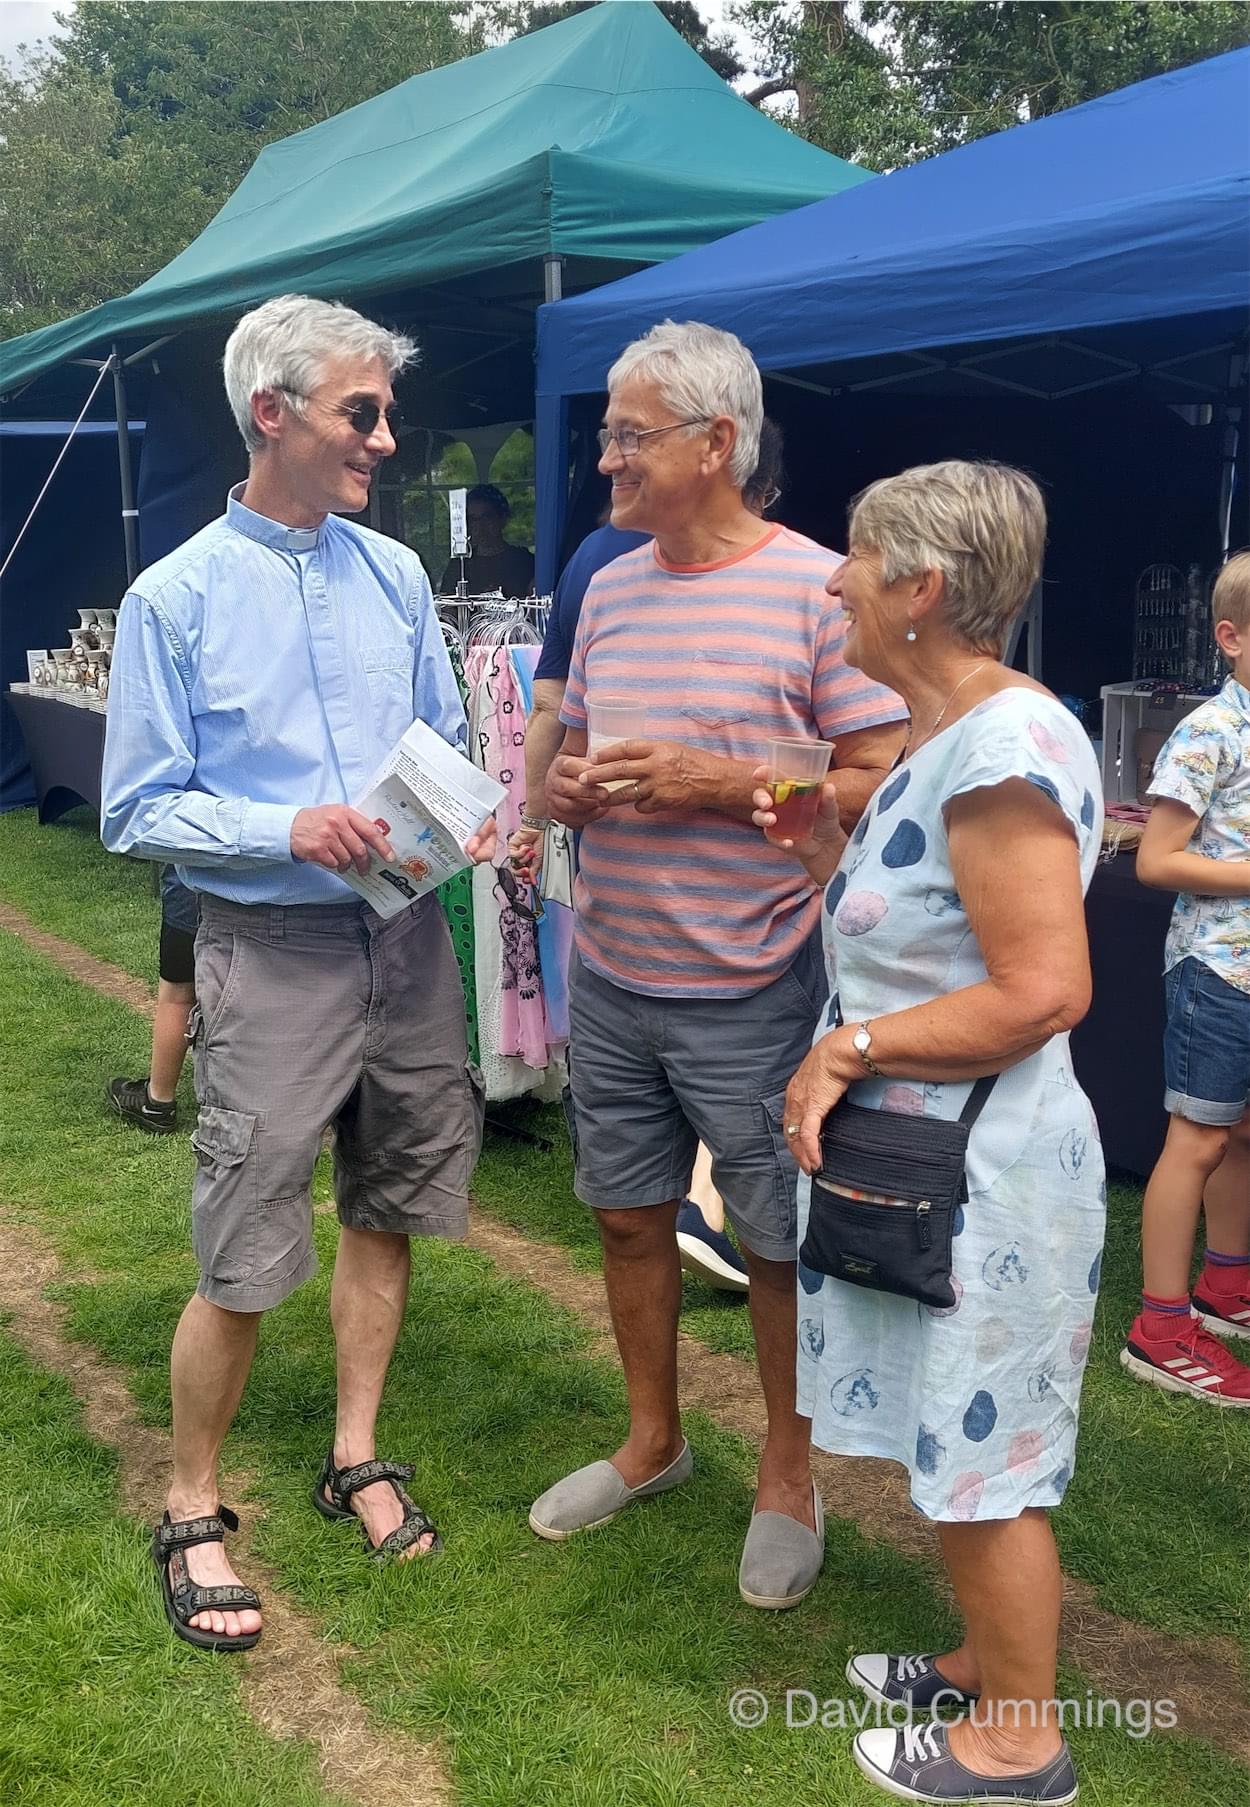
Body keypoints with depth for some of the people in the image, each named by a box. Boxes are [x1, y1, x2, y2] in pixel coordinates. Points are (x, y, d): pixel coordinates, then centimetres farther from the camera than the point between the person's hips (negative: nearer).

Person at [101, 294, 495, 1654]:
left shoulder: (396, 576, 6)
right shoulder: (175, 598, -8)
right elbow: (138, 811, -7)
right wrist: (289, 830, -21)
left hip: (407, 941, 5)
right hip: (273, 955, -5)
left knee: (386, 1209, 16)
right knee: (243, 1263, 0)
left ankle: (356, 1456, 35)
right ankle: (191, 1516, 20)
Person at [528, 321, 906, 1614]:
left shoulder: (818, 589, -12)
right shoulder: (609, 589, 8)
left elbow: (882, 781, -13)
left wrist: (720, 785, -22)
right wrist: (565, 786, -5)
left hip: (750, 992, -6)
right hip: (610, 979, 6)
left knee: (777, 1245, 8)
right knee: (628, 1214, 17)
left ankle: (787, 1478, 29)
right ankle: (651, 1441, 38)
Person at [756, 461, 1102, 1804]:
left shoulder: (1008, 747, -22)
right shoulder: (943, 738, 10)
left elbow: (1044, 991, -26)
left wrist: (846, 1049, -19)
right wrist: (826, 850, 5)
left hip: (980, 1172, -10)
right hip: (916, 1153, 10)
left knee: (981, 1459, 6)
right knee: (952, 1445, 21)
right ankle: (987, 1663, 40)